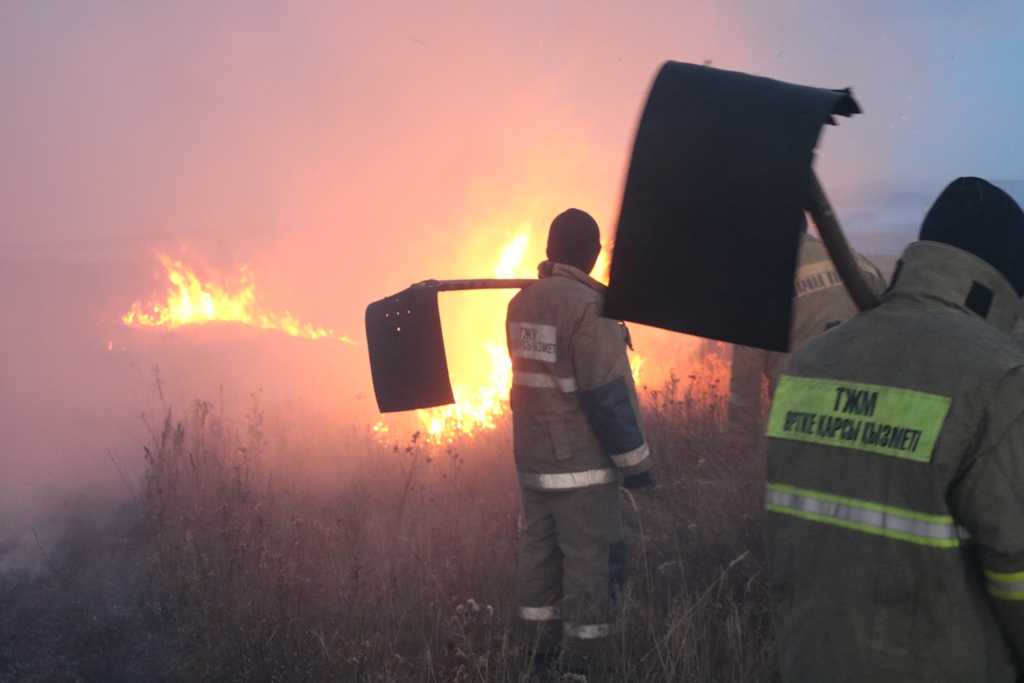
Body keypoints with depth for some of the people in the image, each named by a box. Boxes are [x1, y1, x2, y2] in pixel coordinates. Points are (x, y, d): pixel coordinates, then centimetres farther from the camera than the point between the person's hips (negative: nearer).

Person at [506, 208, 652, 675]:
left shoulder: (520, 304, 6)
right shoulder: (587, 305, -17)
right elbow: (606, 394, -18)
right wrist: (634, 459, -10)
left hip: (532, 458, 8)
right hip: (581, 462, -7)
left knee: (540, 555, 13)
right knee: (589, 562, 1)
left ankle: (542, 655, 23)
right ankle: (583, 663, 7)